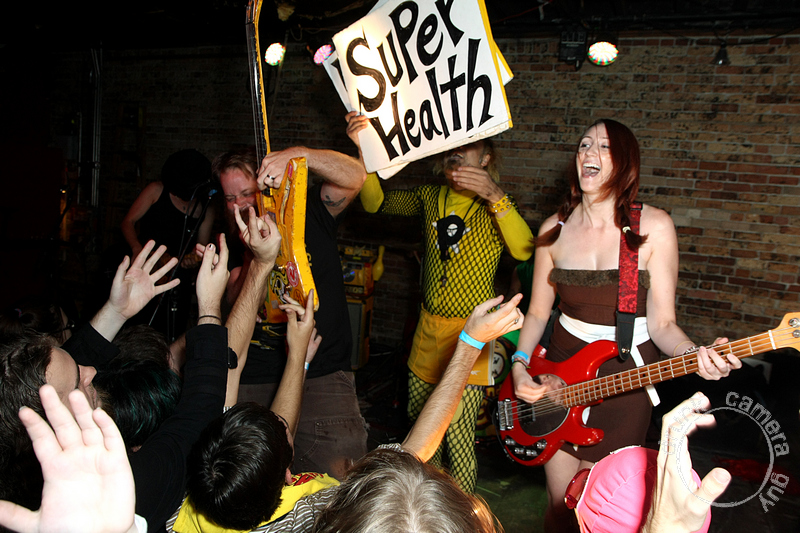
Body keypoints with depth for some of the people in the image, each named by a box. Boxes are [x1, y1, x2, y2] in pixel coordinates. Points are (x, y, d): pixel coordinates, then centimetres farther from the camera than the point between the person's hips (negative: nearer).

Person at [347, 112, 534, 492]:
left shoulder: (494, 209, -6)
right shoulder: (431, 198, 7)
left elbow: (524, 250, -24)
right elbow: (376, 203, -5)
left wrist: (494, 195, -32)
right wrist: (365, 150, -18)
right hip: (429, 326, 6)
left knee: (458, 435, -6)